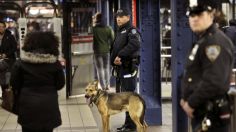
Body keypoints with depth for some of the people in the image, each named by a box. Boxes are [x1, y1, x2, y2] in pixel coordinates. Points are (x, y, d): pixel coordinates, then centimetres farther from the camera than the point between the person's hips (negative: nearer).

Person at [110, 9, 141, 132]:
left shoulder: (132, 31, -8)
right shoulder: (119, 32, 21)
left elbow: (134, 44, -27)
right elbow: (114, 49, 18)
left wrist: (120, 55, -24)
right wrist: (114, 59, -4)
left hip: (128, 67, -10)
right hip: (119, 67, 10)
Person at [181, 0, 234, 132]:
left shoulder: (216, 42, -17)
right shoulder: (203, 40, 17)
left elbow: (214, 83, -27)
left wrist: (191, 103, -17)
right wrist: (186, 98, 11)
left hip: (211, 116, -11)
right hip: (202, 112, 11)